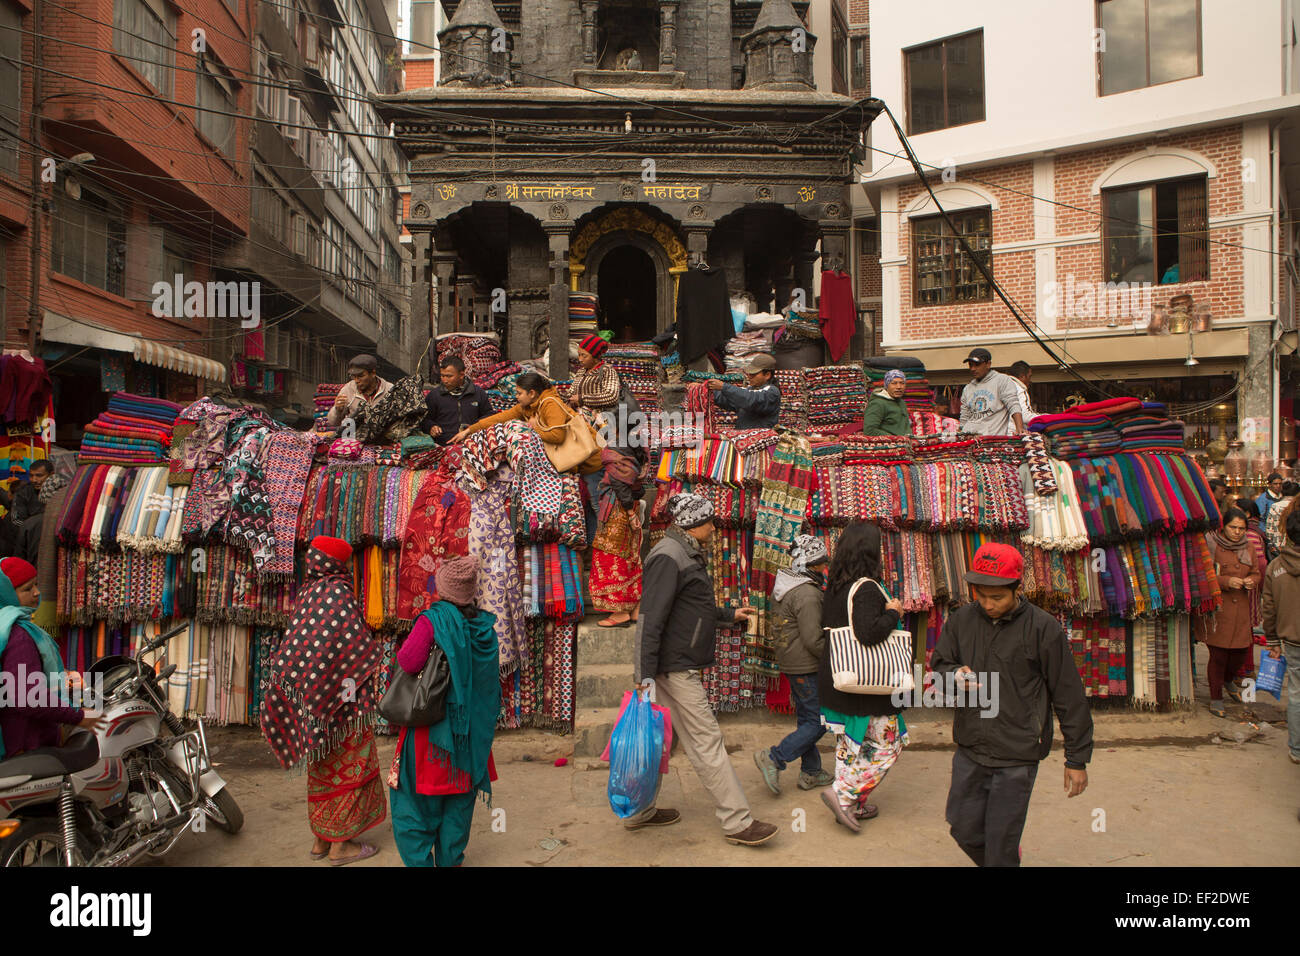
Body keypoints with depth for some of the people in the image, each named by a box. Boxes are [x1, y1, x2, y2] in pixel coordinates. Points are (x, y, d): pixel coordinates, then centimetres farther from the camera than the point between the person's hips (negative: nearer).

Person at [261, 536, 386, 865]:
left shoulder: (309, 592, 7)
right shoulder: (338, 592, -17)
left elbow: (291, 652, 11)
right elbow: (359, 643, -19)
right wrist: (377, 649, 0)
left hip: (314, 698, 8)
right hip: (344, 697, -8)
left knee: (323, 767, 16)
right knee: (349, 767, 3)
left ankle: (321, 839, 25)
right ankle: (341, 844, 9)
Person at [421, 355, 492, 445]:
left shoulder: (479, 393, 15)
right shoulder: (434, 394, 15)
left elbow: (489, 414, 24)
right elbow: (425, 420, 20)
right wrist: (431, 427, -2)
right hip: (445, 444, -1)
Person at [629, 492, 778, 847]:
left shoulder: (687, 554, 16)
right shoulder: (669, 557, -17)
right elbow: (651, 619, -22)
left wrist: (730, 615, 32)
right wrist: (646, 676, -25)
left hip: (677, 665, 10)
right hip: (675, 668, -10)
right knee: (706, 742, -4)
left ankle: (639, 811, 27)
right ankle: (738, 822, 4)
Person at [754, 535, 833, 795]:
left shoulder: (781, 587, 8)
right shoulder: (807, 594, -22)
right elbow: (814, 640, -23)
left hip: (789, 663, 10)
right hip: (807, 667, -10)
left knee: (806, 719, 18)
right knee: (819, 721, -1)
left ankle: (811, 772, 27)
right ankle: (774, 758, -1)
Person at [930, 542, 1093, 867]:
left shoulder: (1043, 628, -10)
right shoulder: (961, 620, 2)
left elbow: (1069, 697, -5)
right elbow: (938, 663, 10)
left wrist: (1077, 759, -2)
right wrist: (955, 675, -15)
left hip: (1016, 757, -4)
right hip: (969, 750, 5)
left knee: (1001, 845, 3)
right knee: (964, 830, 15)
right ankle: (1003, 859, 43)